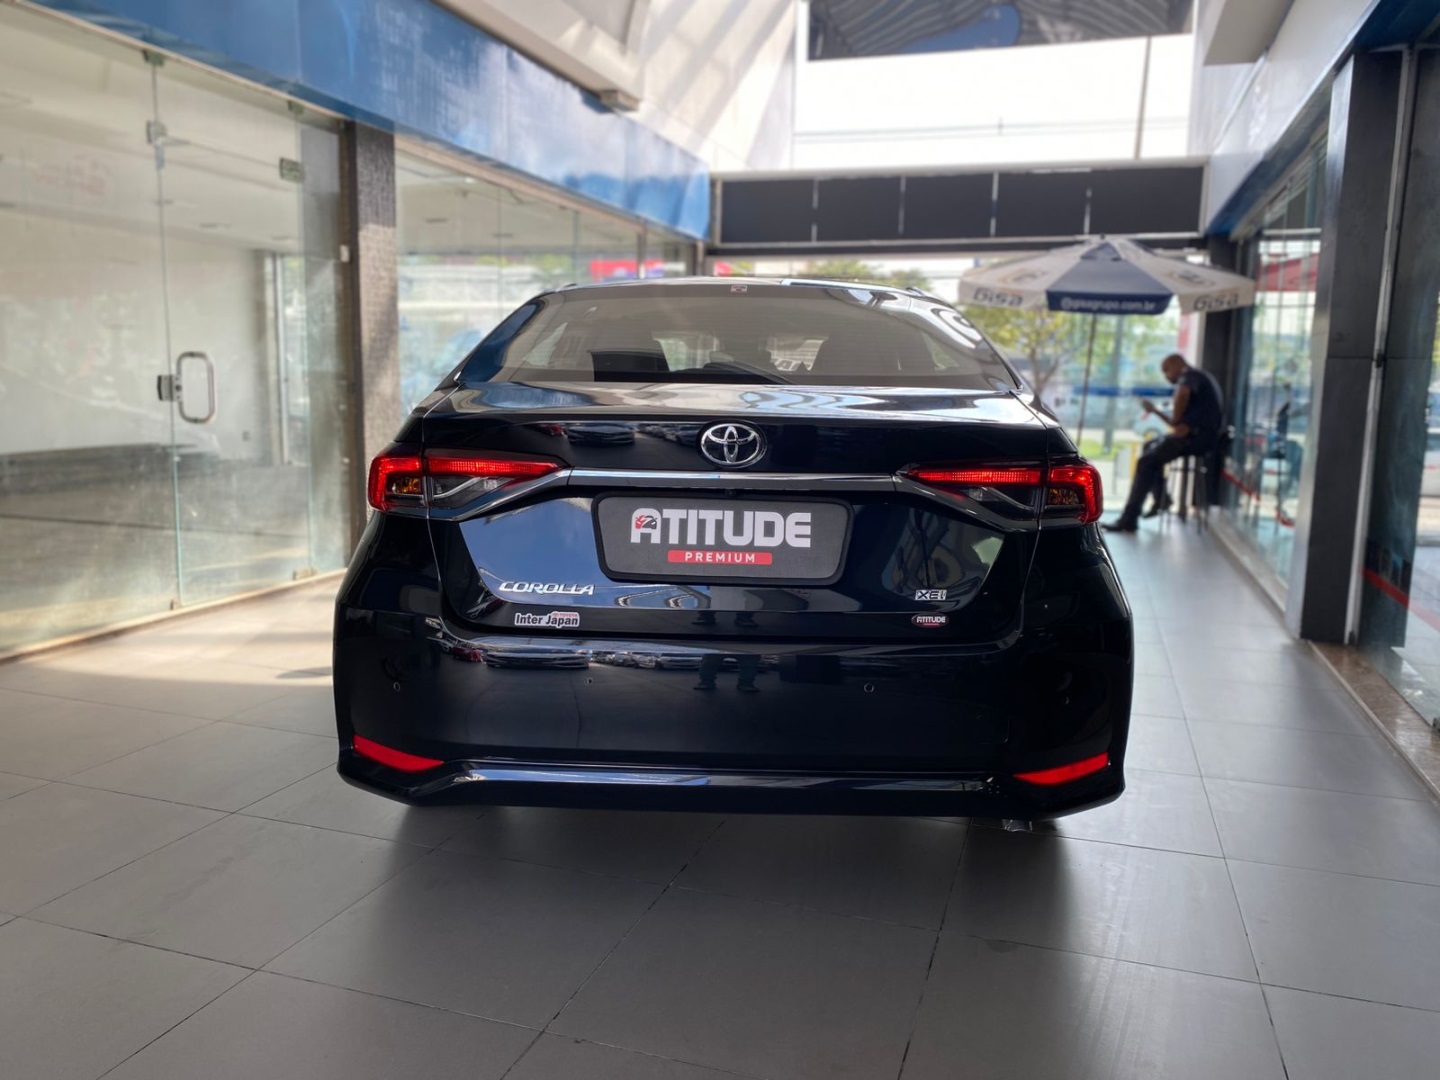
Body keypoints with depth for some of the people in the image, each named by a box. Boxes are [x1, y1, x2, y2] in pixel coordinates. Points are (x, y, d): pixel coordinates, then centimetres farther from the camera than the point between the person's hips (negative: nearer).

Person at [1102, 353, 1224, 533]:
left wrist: (1176, 420, -19)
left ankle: (1128, 520, -17)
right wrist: (1155, 410, 25)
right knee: (1151, 447, 24)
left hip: (1198, 435, -10)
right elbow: (1177, 421, 26)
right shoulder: (1198, 379, 27)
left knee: (1146, 462, -13)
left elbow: (1183, 392, -31)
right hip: (1199, 435, 10)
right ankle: (1160, 499, 13)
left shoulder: (1191, 375, -3)